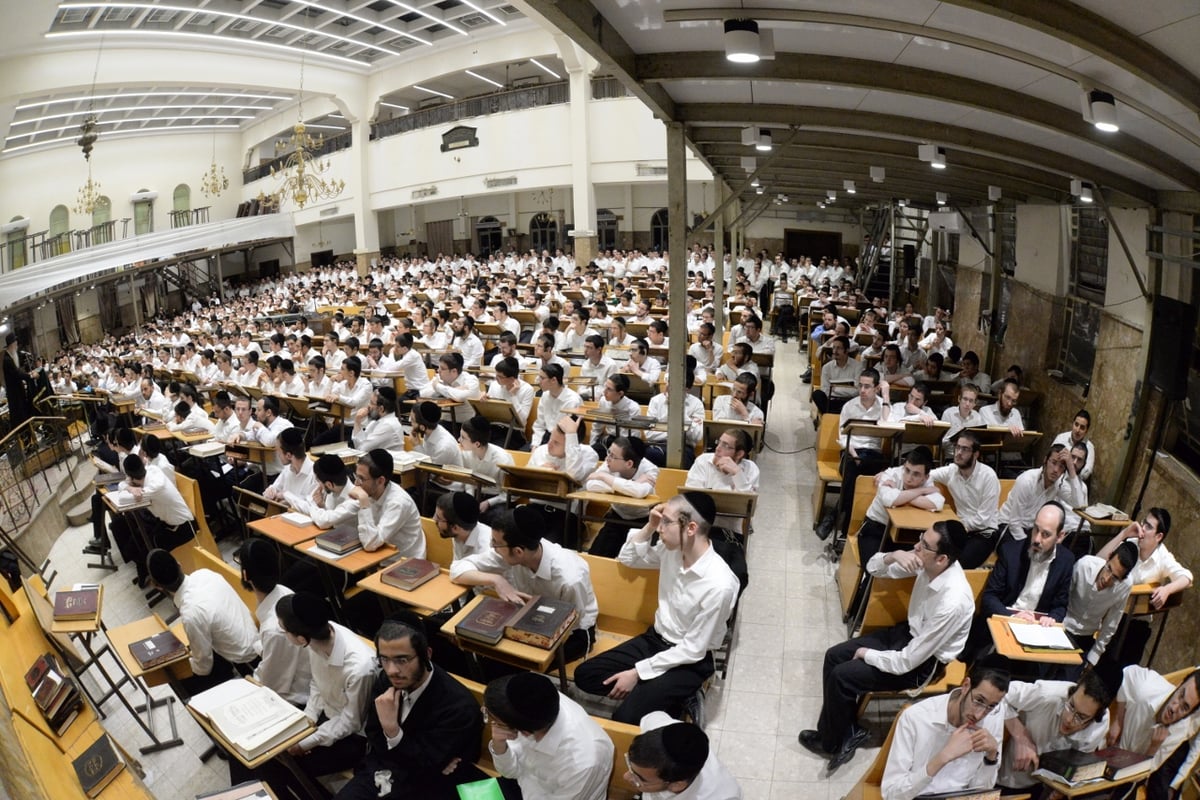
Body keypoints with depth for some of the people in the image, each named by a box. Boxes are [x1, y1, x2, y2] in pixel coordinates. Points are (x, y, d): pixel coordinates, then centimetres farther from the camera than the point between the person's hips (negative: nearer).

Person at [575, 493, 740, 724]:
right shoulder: (671, 549, -10)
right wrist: (649, 527, -11)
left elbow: (694, 650, -21)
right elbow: (627, 559, 8)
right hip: (655, 639, 7)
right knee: (584, 675, -3)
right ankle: (658, 694, 4)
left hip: (689, 661, -7)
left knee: (625, 718, -23)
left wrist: (637, 672, -18)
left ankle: (677, 700, 3)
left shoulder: (719, 584, -29)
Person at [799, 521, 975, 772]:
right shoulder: (928, 562, -16)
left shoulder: (952, 603, -36)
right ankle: (846, 727, 17)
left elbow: (907, 661, -29)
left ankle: (832, 743, 13)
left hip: (922, 663, -8)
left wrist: (867, 654, -13)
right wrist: (894, 555, -25)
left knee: (842, 676, -12)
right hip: (907, 633, 8)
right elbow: (874, 568, -3)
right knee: (834, 656, 1)